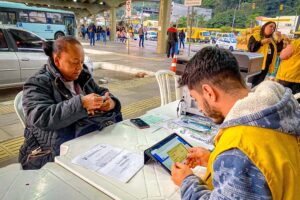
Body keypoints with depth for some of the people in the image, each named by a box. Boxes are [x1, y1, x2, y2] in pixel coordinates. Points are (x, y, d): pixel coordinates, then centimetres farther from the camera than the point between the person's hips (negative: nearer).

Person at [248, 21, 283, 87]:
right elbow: (250, 48, -14)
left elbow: (278, 50, 14)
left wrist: (279, 39, 4)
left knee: (258, 85, 10)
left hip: (266, 66, 7)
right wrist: (261, 42, -18)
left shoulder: (272, 40, 20)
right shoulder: (255, 37, -1)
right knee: (252, 83, -6)